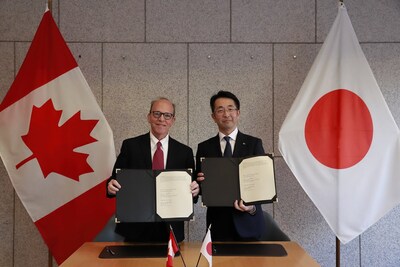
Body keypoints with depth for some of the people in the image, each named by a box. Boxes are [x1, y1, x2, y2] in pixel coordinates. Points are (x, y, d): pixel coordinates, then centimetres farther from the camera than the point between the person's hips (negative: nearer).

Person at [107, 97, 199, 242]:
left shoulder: (185, 152, 3)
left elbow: (192, 187, 5)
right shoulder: (130, 146, 0)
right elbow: (116, 178, 1)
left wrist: (194, 190, -16)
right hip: (135, 228, -1)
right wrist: (111, 186, -21)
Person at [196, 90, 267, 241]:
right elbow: (201, 187, 7)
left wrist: (252, 206, -19)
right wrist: (201, 182, -16)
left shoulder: (254, 144, 1)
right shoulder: (204, 148, 4)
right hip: (218, 223, 1)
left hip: (248, 222, 0)